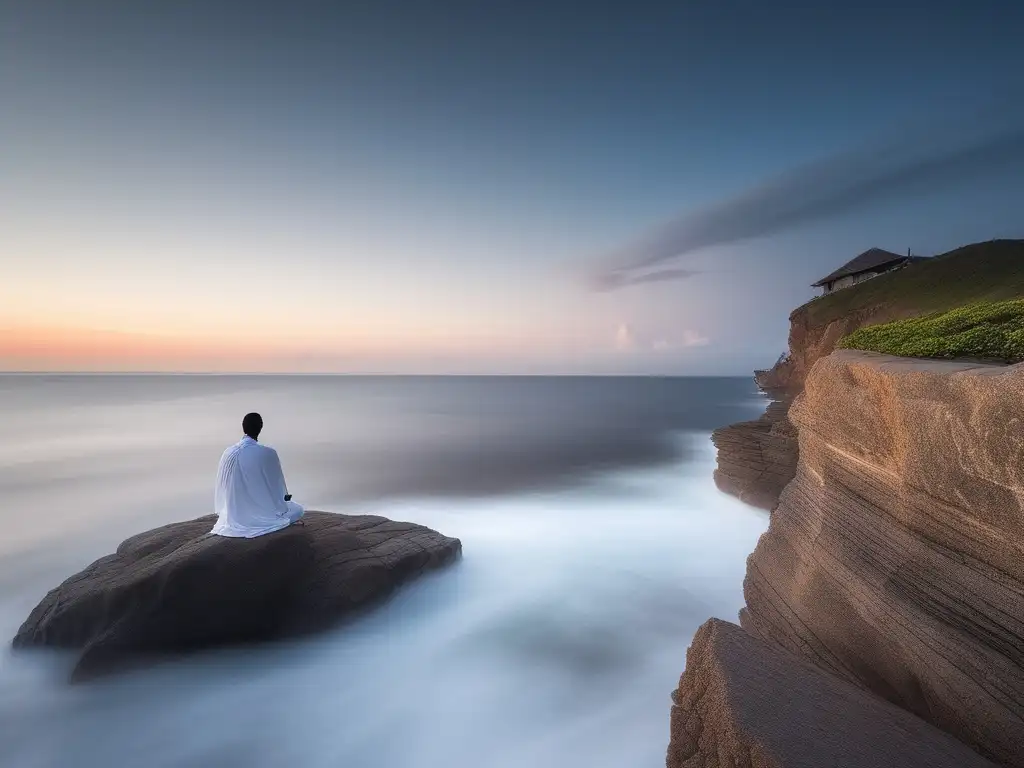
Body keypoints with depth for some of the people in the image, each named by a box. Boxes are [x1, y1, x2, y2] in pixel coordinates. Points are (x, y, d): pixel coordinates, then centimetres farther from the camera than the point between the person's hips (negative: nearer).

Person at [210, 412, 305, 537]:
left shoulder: (228, 453, -7)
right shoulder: (268, 453, -19)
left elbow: (222, 487, 4)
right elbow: (278, 484, -6)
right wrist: (285, 496, 15)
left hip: (235, 516, 5)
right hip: (263, 515, -5)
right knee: (298, 509, 20)